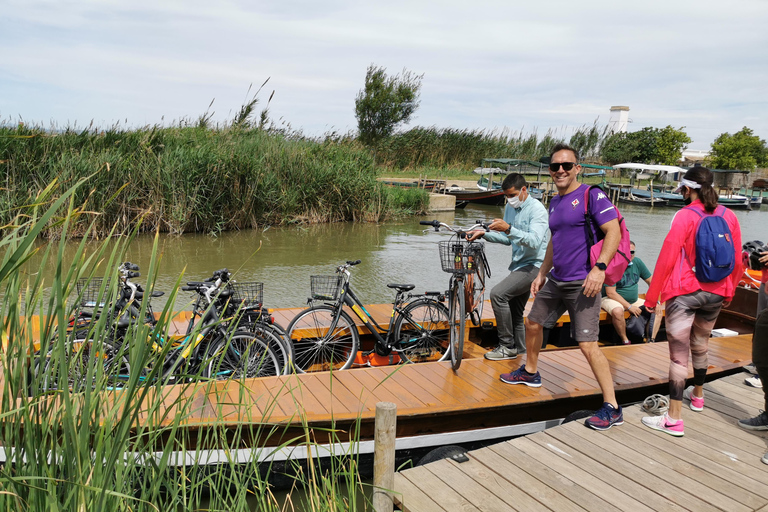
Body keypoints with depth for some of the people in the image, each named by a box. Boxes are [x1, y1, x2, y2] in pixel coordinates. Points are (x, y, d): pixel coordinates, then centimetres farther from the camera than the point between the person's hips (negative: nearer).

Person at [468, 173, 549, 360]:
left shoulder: (537, 209, -16)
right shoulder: (510, 207, 10)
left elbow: (534, 241, -29)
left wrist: (509, 229, -40)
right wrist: (484, 234, 2)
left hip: (533, 265, -9)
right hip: (519, 265, 9)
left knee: (498, 294, -23)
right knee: (514, 313, 14)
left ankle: (507, 346, -13)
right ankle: (519, 351, 28)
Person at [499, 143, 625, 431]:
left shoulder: (591, 195, -10)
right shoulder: (554, 202, 14)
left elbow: (614, 231, -16)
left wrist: (600, 267, -26)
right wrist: (542, 274, 22)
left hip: (582, 284, -8)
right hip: (556, 281, 8)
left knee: (588, 345, -12)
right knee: (533, 322, 19)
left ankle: (612, 409, -2)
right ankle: (530, 372, 43)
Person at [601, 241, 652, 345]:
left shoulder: (637, 262, 1)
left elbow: (651, 282, 10)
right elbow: (611, 293, -20)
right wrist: (629, 307, -21)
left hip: (633, 300, 7)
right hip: (611, 299, -7)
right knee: (618, 311, -38)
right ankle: (625, 341, -18)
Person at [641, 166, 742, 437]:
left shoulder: (684, 216, -14)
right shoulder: (729, 216, 2)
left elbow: (667, 258, -15)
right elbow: (736, 261, 8)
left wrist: (652, 296, -9)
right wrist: (729, 292, 22)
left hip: (684, 293, -6)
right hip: (715, 294, 6)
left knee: (679, 354, -3)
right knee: (700, 346, 25)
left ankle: (674, 419, -1)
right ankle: (697, 395, 45)